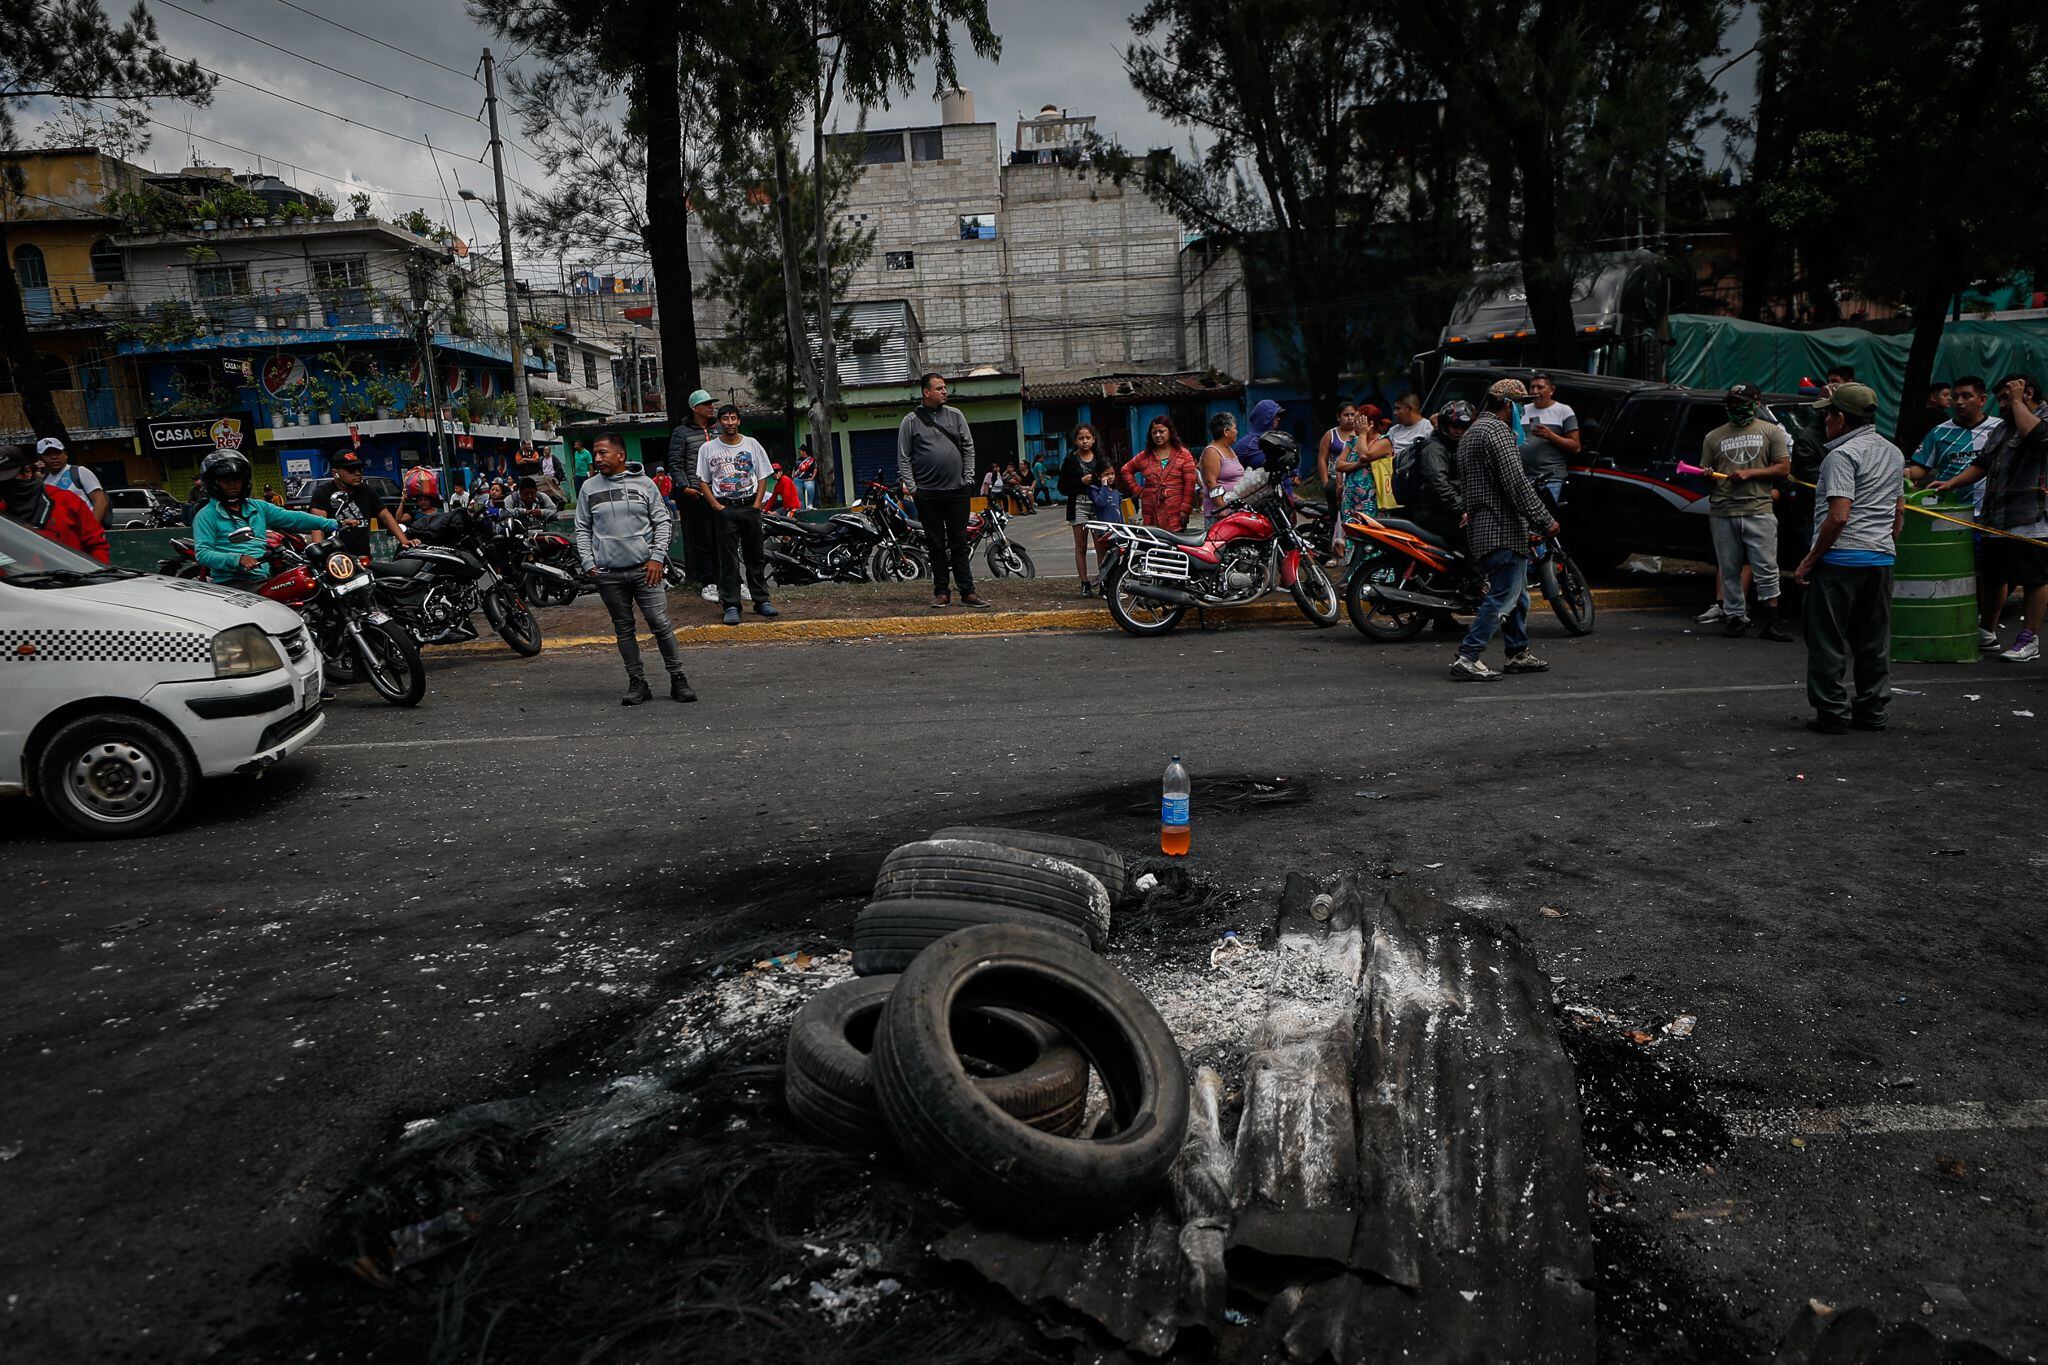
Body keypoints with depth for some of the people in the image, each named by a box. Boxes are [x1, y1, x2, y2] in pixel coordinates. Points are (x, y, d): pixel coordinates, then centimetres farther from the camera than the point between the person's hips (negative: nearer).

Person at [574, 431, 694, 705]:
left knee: (661, 625, -5)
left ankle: (677, 679, 4)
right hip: (608, 573, 2)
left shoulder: (643, 483, 5)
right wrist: (588, 563, 1)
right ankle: (637, 682, 14)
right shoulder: (589, 487, 9)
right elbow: (582, 529, 12)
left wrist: (657, 557, -5)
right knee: (624, 630, 7)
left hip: (645, 569, -2)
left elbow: (662, 521, 5)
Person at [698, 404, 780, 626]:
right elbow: (703, 481, 5)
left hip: (750, 507, 2)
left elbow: (763, 476, 9)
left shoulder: (752, 444, 7)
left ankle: (761, 601, 13)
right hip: (725, 509, -1)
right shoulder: (707, 448, 3)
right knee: (728, 560, -2)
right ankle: (730, 606, -1)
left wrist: (757, 504, -3)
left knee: (756, 557, 6)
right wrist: (717, 506, -6)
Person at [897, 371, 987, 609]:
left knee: (959, 543, 3)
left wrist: (968, 478, 2)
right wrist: (910, 486, -7)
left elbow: (968, 448, 10)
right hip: (928, 494, -1)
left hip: (957, 491, 2)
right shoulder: (911, 421, 3)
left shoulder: (956, 415, 9)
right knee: (936, 545, 5)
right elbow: (904, 457, 2)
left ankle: (967, 592, 5)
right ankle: (941, 593, 10)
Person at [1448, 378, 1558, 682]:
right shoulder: (1497, 431, -12)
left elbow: (1464, 485, 27)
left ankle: (1519, 654, 24)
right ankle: (1467, 659, -15)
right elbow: (1516, 481, -20)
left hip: (1482, 528, 11)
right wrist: (1544, 519, -18)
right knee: (1504, 596, -11)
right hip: (1503, 529, -11)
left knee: (1517, 595, 18)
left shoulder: (1470, 433, 22)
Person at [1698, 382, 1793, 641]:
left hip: (1758, 511, -2)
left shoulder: (1771, 431, 8)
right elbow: (1705, 473, 17)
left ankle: (1771, 622, 0)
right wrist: (1707, 475, -7)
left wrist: (1749, 473, -10)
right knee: (1729, 570, 5)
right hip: (1722, 512, 3)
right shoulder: (1714, 437, 15)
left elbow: (1784, 468, 3)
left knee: (1766, 569, -3)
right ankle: (1734, 617, 11)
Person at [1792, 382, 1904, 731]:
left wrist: (1810, 559, -15)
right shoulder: (1894, 453, 16)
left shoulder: (1842, 455, -13)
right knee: (1873, 640, 14)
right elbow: (1899, 510, 21)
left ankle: (1832, 713, 1)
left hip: (1840, 559, -8)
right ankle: (1872, 711, 20)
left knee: (1828, 640, -1)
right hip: (1882, 559, 8)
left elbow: (1839, 516, -21)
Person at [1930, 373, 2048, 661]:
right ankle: (1987, 633, 28)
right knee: (1992, 578, 16)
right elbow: (1982, 463, 23)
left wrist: (2017, 401, -12)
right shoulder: (2003, 428, 21)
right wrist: (1952, 483, 9)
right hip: (1994, 521, 8)